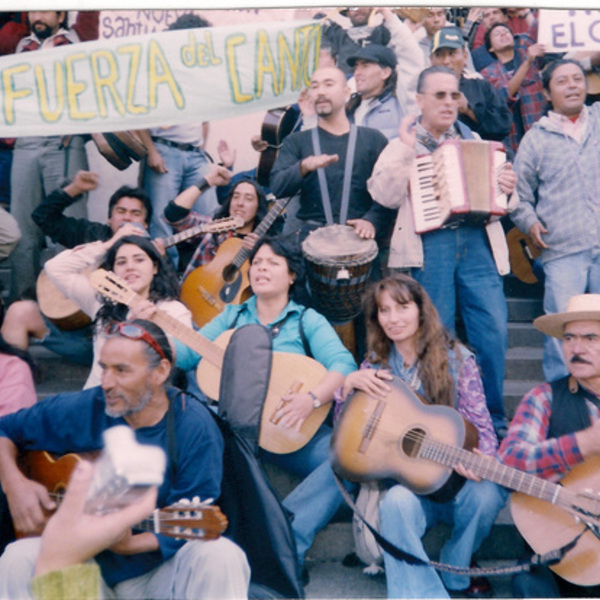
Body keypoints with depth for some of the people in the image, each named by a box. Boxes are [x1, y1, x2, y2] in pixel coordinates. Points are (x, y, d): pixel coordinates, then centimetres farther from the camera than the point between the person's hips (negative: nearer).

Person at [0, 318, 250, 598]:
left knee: (221, 556, -32)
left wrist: (129, 544, -28)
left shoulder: (194, 426, -12)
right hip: (89, 565, 2)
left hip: (161, 569, -2)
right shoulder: (82, 410, -4)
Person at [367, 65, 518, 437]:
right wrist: (406, 150, -11)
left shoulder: (474, 141, 20)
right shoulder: (402, 145, 12)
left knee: (494, 332, -4)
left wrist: (508, 188, 0)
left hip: (478, 243, 3)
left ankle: (494, 420, 10)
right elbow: (385, 196, -4)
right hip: (430, 244, -2)